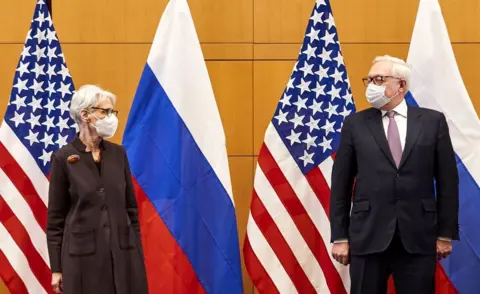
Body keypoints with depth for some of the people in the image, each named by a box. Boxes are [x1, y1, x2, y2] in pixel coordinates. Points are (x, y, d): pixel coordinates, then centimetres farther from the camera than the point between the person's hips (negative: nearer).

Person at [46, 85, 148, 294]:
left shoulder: (118, 153, 7)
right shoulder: (63, 158, -5)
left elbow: (130, 206, 11)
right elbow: (55, 217, -3)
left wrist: (137, 251, 8)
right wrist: (56, 268, -3)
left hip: (123, 250, 4)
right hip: (83, 253, -4)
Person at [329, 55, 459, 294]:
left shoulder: (433, 121, 5)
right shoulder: (355, 124, 6)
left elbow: (447, 180, 5)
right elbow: (341, 184, 4)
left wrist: (446, 233, 1)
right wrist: (340, 237, 0)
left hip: (419, 236, 0)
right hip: (368, 235, 0)